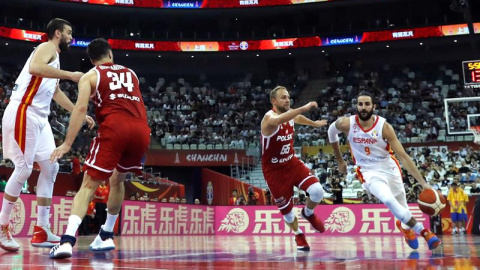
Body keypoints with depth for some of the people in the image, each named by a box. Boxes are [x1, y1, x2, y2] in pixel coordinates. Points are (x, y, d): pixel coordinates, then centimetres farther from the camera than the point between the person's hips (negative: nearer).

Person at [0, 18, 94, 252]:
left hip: (39, 117, 10)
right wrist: (69, 75, -26)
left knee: (50, 168, 4)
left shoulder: (55, 58, 25)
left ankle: (41, 231, 6)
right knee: (24, 168, -11)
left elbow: (56, 92, 36)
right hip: (23, 112, -10)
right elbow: (34, 68, -28)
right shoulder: (46, 48, -4)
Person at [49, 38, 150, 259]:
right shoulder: (130, 73, 29)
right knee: (117, 180, 25)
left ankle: (68, 240, -19)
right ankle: (106, 236, 31)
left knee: (88, 185, -1)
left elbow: (81, 107, 0)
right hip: (141, 130, 4)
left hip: (114, 127, -4)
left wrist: (67, 143, -4)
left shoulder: (90, 76, 15)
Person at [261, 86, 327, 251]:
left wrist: (314, 123, 42)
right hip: (274, 169, -5)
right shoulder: (269, 117, -22)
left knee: (317, 191, -16)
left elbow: (298, 118, 28)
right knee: (286, 208, 5)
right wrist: (304, 108, -55)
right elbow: (279, 120, -48)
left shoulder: (290, 115, 1)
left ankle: (308, 213, 17)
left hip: (292, 163, 5)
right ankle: (298, 235, 35)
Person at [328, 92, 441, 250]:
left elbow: (403, 156, -20)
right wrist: (340, 161, 13)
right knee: (388, 200, -28)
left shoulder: (384, 126, -20)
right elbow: (331, 132, 8)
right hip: (369, 173, -1)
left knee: (402, 207, 15)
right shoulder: (346, 124, -17)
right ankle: (422, 231, -14)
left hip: (390, 168, 1)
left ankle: (405, 226, 51)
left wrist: (423, 183, -25)